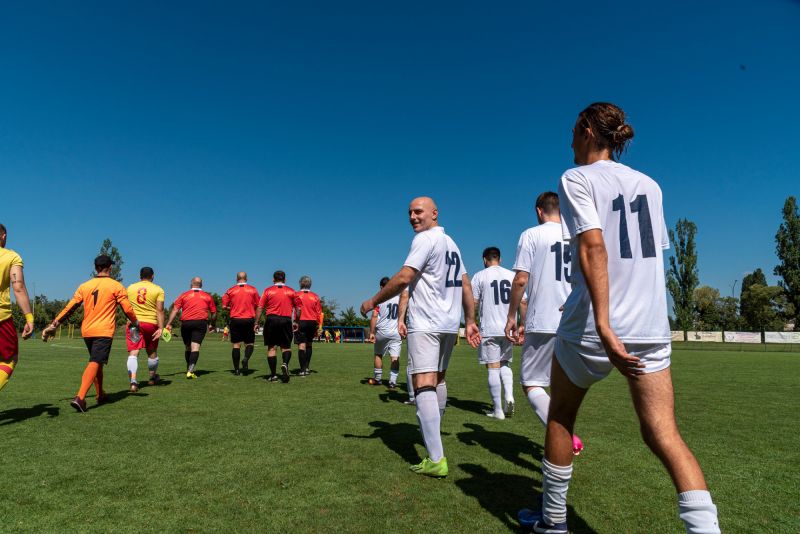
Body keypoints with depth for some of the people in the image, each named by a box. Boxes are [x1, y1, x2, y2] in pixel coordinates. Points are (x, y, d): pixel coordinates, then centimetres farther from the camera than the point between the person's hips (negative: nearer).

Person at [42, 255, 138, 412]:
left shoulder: (84, 286, 9)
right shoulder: (117, 286, -3)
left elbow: (69, 307, 6)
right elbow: (128, 309, -3)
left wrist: (54, 324, 12)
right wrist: (135, 323, 14)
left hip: (87, 331, 5)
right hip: (104, 331, -5)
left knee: (96, 362, 20)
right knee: (95, 363, -10)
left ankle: (100, 395, 29)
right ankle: (80, 398, -25)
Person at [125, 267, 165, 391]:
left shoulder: (130, 288, 7)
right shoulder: (158, 290, -2)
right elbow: (160, 310, -9)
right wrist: (161, 328, -9)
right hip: (151, 323, -1)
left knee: (133, 353, -3)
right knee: (152, 352, 17)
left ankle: (133, 381, -20)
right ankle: (153, 378, 37)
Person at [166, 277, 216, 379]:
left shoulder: (184, 295, 11)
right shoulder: (207, 296, 13)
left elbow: (175, 310, 2)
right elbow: (214, 313, 16)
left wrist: (169, 323, -1)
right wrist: (211, 325, 30)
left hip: (186, 323, 1)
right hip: (201, 322, -1)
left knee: (187, 347, 16)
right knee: (195, 347, -7)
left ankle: (189, 370, 29)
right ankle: (190, 371, -19)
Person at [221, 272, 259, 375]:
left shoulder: (230, 290, 4)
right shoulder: (253, 290, 2)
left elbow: (224, 306, 4)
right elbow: (257, 306, 3)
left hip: (235, 319, 1)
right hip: (249, 319, -1)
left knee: (236, 345, 5)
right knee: (250, 343, 10)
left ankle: (236, 369, 4)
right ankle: (246, 359, -17)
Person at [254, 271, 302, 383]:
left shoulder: (268, 291, 4)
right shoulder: (291, 291, 8)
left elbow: (260, 308, -1)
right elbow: (298, 308, 7)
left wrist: (256, 323, 4)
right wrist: (296, 322, 17)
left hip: (271, 320, -1)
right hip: (286, 320, 1)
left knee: (271, 348, 6)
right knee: (286, 347, 11)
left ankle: (273, 375, 6)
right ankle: (285, 363, -18)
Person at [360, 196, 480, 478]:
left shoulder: (426, 239, -9)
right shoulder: (451, 243, 18)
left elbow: (404, 278, -19)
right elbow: (466, 286, 17)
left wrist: (373, 301, -9)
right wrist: (470, 322, 19)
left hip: (426, 325, -9)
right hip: (449, 325, 9)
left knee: (424, 384, -13)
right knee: (438, 379, 22)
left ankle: (436, 459, -18)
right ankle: (432, 431, 39)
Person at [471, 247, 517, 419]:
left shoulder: (479, 276, -1)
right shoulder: (512, 275, 8)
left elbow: (473, 303, -4)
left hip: (489, 329, -3)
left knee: (493, 367, 2)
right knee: (505, 363, 19)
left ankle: (498, 410, 4)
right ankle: (509, 396, -2)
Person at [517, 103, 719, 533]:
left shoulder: (576, 178, -4)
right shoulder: (649, 185, 13)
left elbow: (593, 246, -19)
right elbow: (654, 253, 19)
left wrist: (603, 326, -26)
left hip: (591, 325, -4)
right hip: (650, 324, 5)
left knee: (560, 416, 14)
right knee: (662, 433, 4)